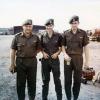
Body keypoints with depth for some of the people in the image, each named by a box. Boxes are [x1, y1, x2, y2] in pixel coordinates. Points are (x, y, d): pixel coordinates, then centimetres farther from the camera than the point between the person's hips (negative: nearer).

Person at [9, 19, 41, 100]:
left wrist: (33, 54, -3)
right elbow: (13, 51, -1)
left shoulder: (35, 37, 1)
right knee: (20, 83, 7)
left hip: (32, 62, 1)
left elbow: (39, 48, 12)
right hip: (20, 62, -1)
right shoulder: (17, 37, -3)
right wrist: (12, 64, -4)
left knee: (32, 82, 12)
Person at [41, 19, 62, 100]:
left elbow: (61, 47, 4)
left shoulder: (58, 36, -4)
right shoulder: (43, 36, 1)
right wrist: (43, 53, -6)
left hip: (55, 60, -2)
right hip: (45, 60, 2)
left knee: (57, 80, 5)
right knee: (45, 80, 12)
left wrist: (57, 53, -12)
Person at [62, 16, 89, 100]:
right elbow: (63, 46, 8)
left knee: (77, 80, 8)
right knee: (67, 80, 6)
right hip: (68, 58, 1)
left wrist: (87, 61, -1)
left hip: (78, 58, 0)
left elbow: (86, 48, 1)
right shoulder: (66, 33, 1)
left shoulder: (83, 33, -1)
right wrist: (65, 54, -11)